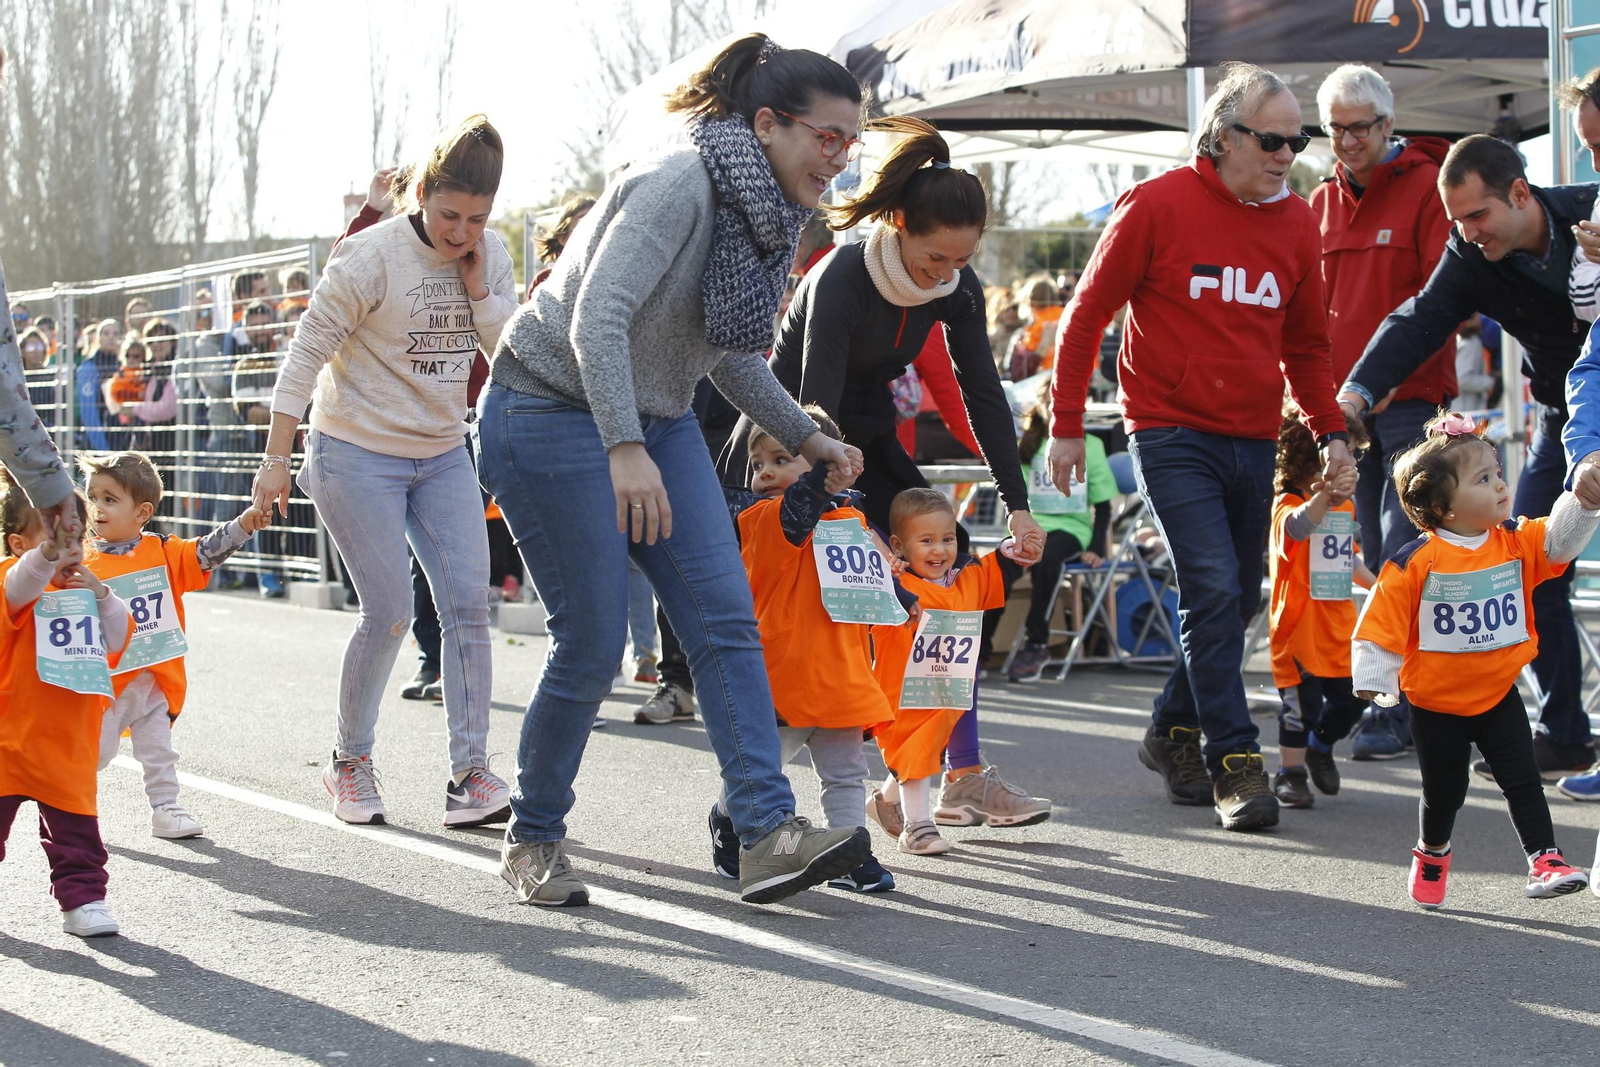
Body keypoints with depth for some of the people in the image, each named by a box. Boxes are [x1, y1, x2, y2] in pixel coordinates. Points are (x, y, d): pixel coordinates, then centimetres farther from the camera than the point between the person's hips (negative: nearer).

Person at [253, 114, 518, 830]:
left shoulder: (490, 256, 1)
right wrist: (278, 457, -12)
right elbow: (307, 352, -12)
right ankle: (349, 760, 14)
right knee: (389, 614, -7)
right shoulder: (373, 256, -16)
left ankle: (470, 773, -2)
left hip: (443, 455, 5)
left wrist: (478, 288, -14)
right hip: (357, 455, -5)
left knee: (468, 606, -5)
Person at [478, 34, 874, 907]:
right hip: (555, 415, -8)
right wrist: (624, 451, -39)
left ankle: (768, 833, -12)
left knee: (725, 620, -6)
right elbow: (597, 319, -30)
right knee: (591, 646, -7)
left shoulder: (764, 215, 7)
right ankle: (532, 840, 13)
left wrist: (808, 440, 12)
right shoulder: (680, 186, -22)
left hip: (656, 421, 9)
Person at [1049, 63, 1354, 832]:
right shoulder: (1158, 205, -7)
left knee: (1239, 599, 10)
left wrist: (1330, 429, 8)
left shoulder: (1298, 224, 8)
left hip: (1253, 441, 6)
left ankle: (1173, 734, 29)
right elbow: (1086, 315, -1)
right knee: (1212, 589, -16)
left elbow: (1305, 344, 20)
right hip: (1171, 433, -6)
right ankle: (1235, 762, -11)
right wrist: (1067, 427, -3)